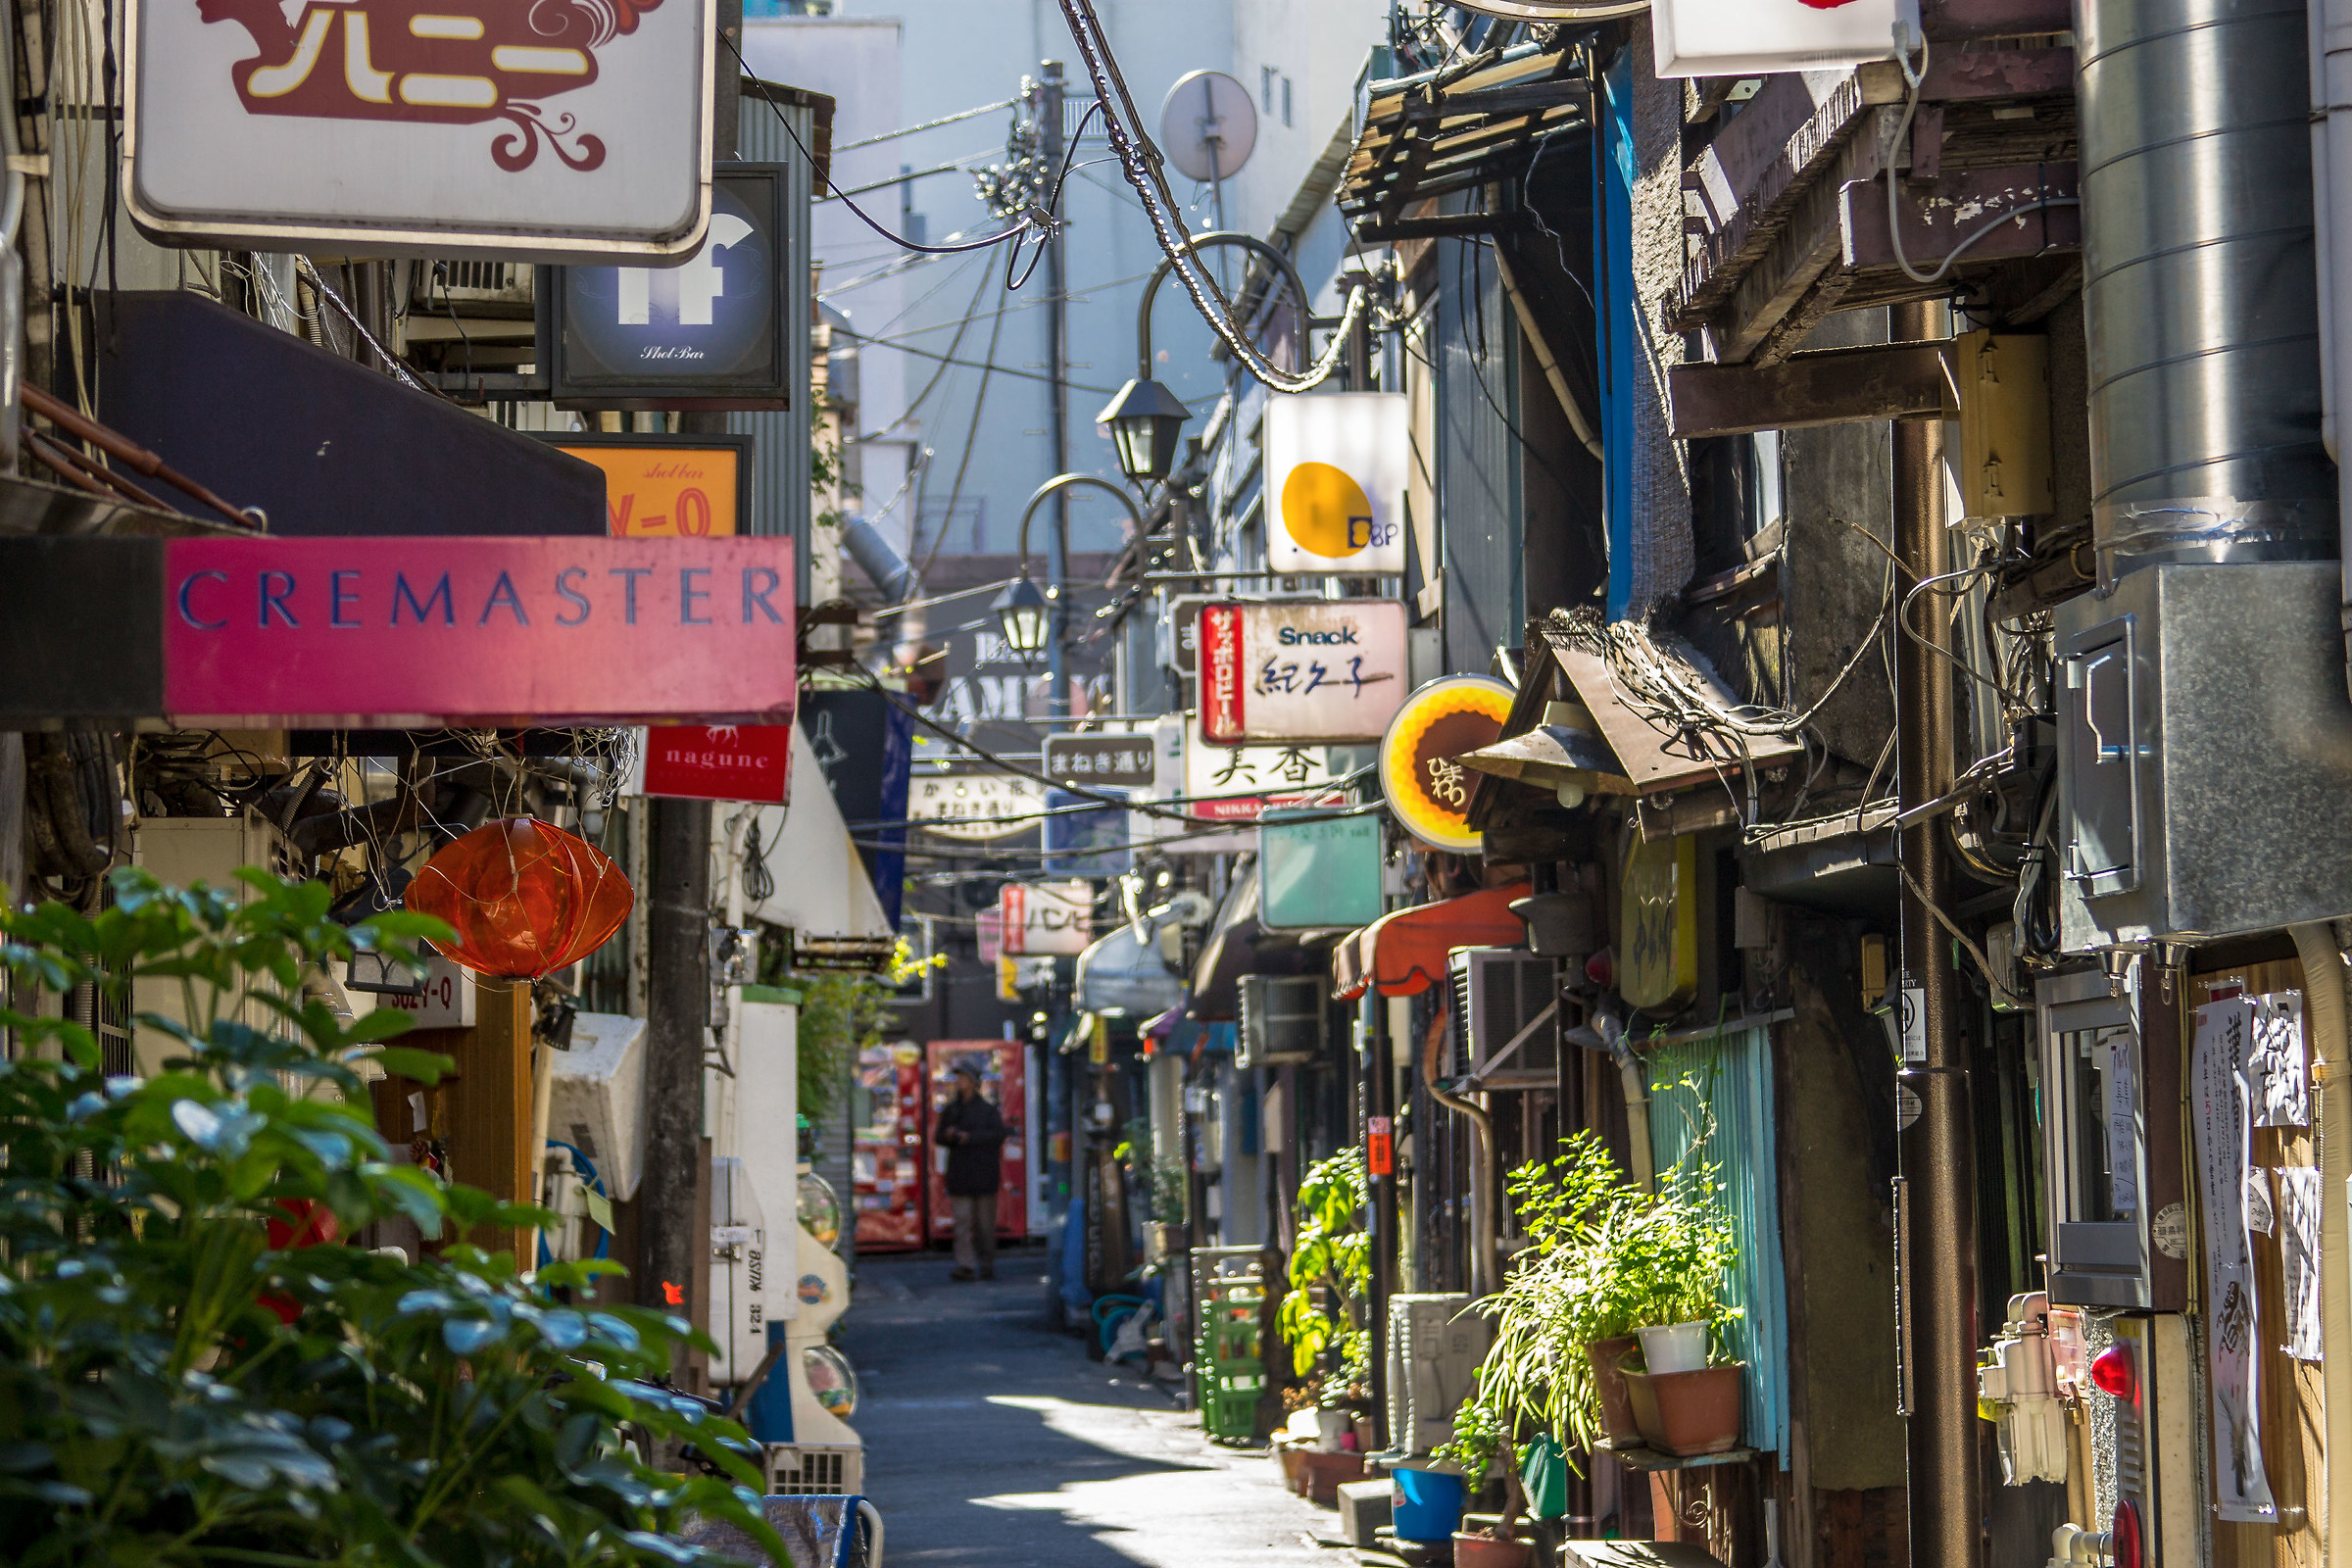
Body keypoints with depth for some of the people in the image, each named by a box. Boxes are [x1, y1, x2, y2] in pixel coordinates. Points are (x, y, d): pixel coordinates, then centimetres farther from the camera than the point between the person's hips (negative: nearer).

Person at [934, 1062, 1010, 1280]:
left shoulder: (987, 1109, 1)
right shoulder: (950, 1110, 14)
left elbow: (999, 1134, -9)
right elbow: (939, 1137, 16)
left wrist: (970, 1137, -16)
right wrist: (949, 1135, -7)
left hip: (983, 1172, -3)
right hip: (960, 1174, 3)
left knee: (985, 1221, 1)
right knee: (962, 1220, -7)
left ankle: (987, 1265, 9)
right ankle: (965, 1265, -13)